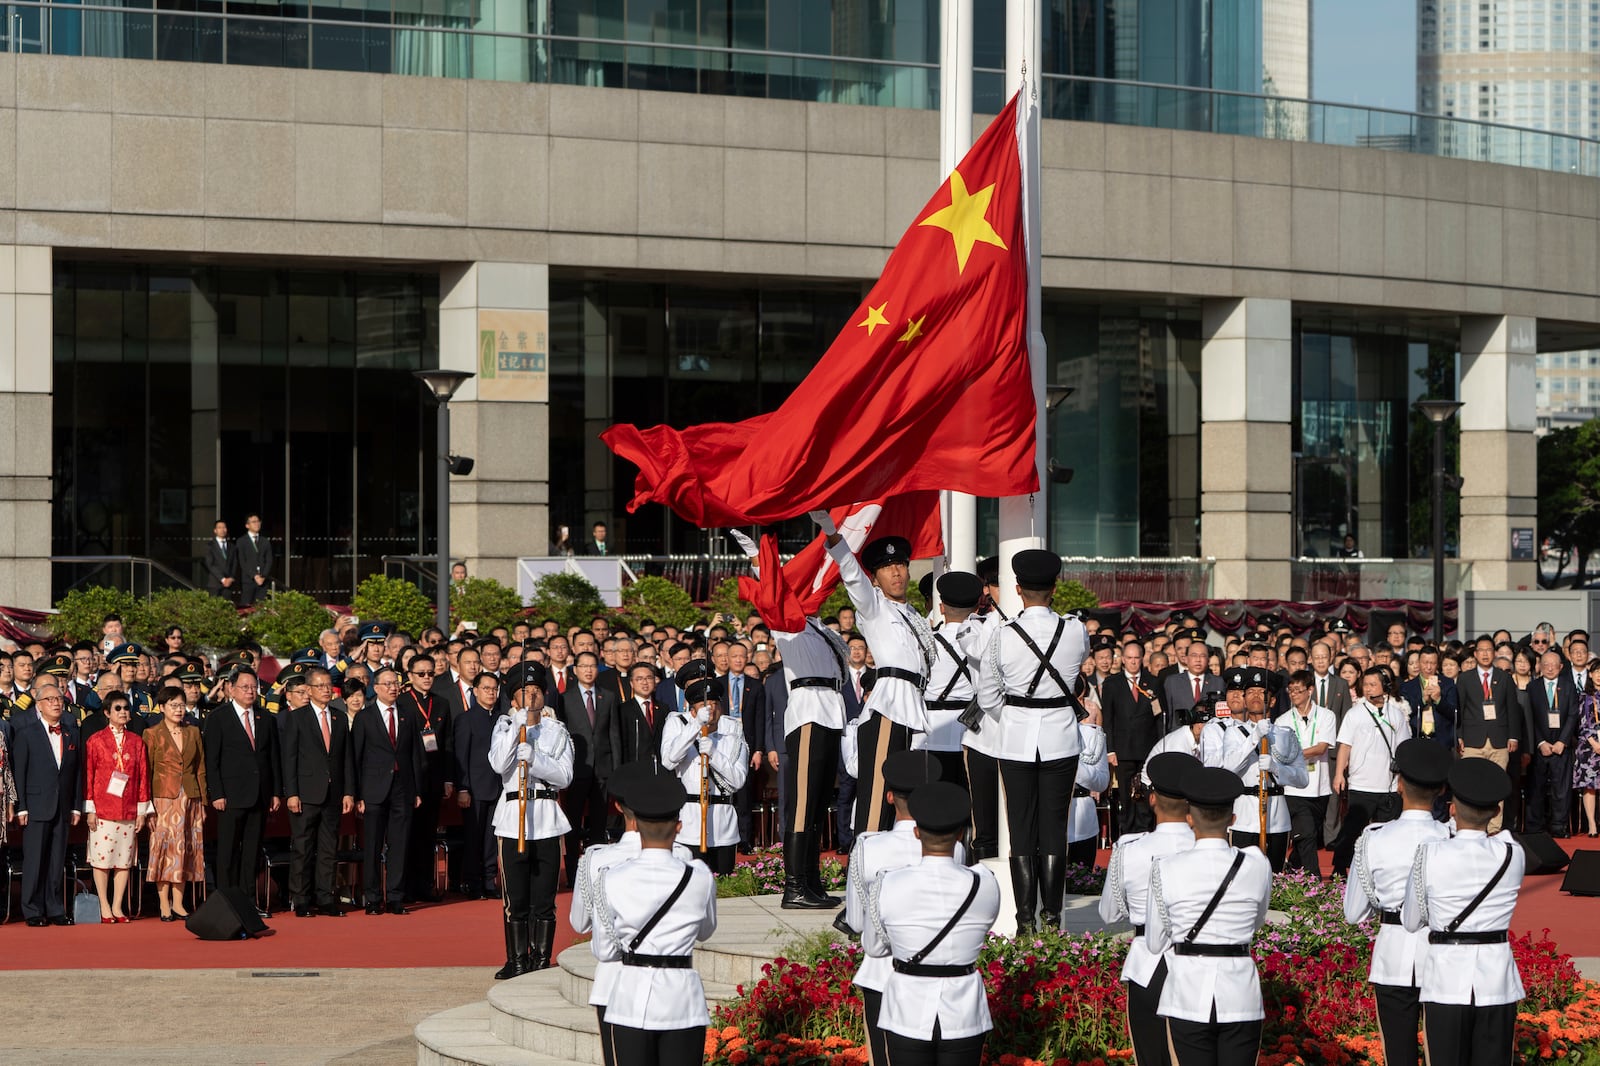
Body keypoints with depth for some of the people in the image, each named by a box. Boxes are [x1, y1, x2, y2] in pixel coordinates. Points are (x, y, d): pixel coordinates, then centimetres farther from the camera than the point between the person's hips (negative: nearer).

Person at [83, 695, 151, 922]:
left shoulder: (136, 742, 9)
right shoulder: (95, 741, 1)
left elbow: (143, 776, 10)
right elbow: (88, 776, 0)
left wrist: (142, 810, 5)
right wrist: (90, 809, -5)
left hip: (129, 809, 3)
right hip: (103, 808, -3)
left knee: (124, 860, 3)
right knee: (102, 858, -2)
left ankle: (117, 907, 10)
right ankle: (105, 908, 4)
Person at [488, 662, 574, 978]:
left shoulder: (557, 730, 10)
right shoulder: (505, 724, 7)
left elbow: (564, 776, -3)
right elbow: (498, 764, -12)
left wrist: (531, 757, -15)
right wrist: (521, 723, -14)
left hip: (547, 819, 1)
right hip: (512, 815, -1)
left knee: (544, 897, 1)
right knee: (515, 898, 0)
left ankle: (542, 961, 9)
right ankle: (517, 961, 8)